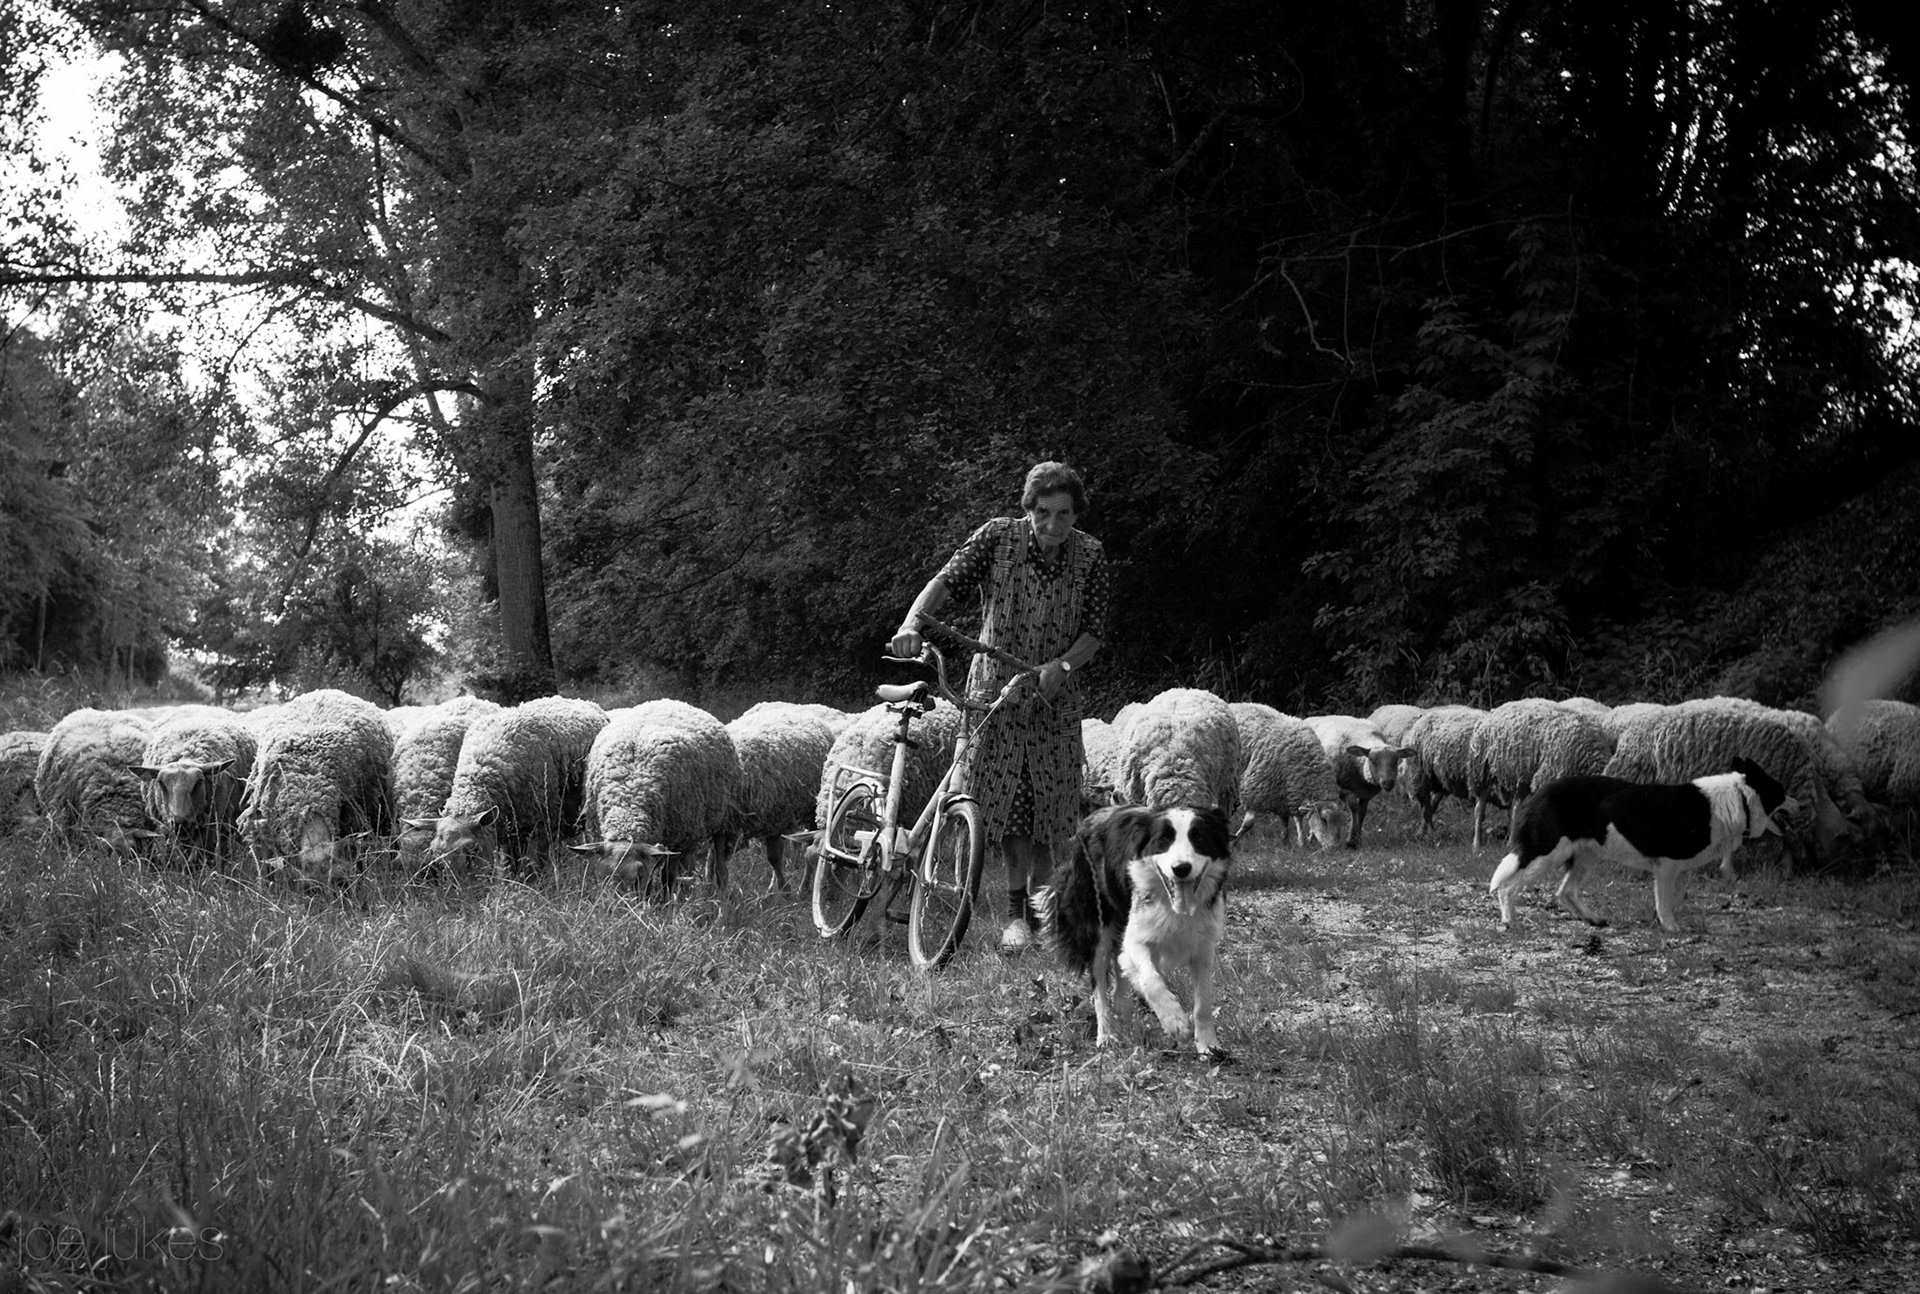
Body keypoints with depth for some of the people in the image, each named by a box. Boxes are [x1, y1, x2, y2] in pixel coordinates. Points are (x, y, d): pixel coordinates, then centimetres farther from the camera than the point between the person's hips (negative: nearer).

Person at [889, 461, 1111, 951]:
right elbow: (949, 579, -20)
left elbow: (1094, 631, -6)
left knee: (1049, 807, 4)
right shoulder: (999, 536, -9)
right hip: (995, 687, -1)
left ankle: (1037, 907, 20)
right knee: (1008, 801, -6)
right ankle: (1015, 910, 6)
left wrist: (1061, 666, -24)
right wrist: (913, 621, -38)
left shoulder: (1090, 555, -5)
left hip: (1055, 695, 2)